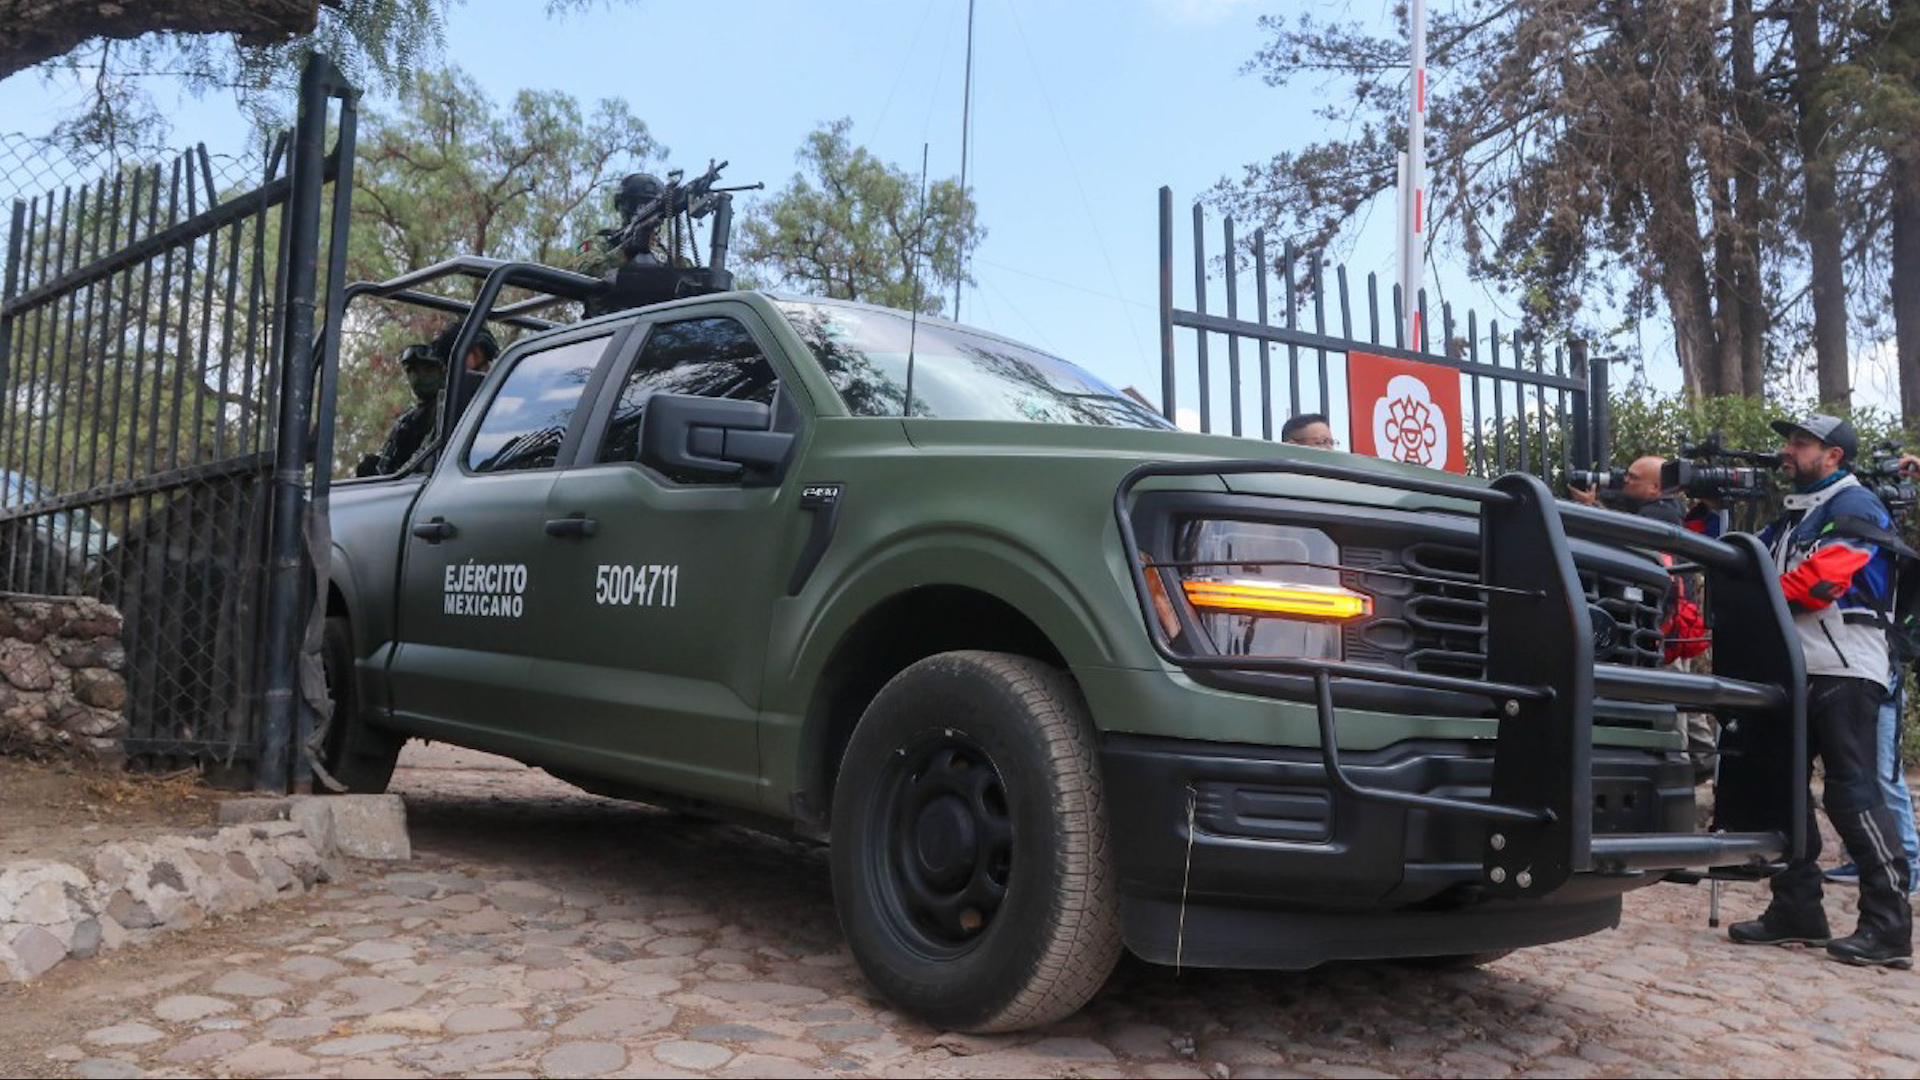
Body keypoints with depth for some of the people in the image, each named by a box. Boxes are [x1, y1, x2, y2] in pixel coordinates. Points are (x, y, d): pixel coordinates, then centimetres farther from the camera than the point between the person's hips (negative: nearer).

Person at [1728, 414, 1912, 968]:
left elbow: (1823, 577, -18)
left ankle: (1888, 927, -6)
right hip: (1794, 672, 9)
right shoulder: (1792, 516, 23)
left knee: (1853, 792, -11)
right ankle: (1797, 911, 17)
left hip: (1842, 672, -9)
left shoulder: (1854, 506, -4)